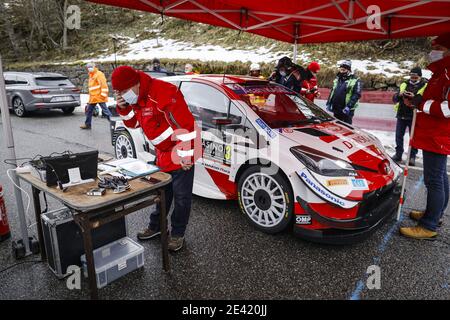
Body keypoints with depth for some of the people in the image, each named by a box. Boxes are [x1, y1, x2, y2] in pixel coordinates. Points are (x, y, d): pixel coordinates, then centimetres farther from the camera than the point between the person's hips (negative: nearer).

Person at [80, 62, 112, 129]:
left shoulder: (99, 74, -8)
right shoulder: (91, 75, 20)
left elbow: (104, 84, -16)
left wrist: (103, 94, -21)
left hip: (99, 97, -9)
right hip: (93, 97, 9)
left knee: (105, 110, -10)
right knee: (89, 110, 14)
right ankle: (87, 124, 25)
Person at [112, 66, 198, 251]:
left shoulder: (163, 92, -25)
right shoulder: (137, 98, 5)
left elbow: (185, 125, -27)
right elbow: (134, 123, 17)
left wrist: (186, 155, -24)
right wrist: (124, 108, -3)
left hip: (181, 155, -9)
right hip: (162, 154, 9)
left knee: (181, 197, 4)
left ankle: (177, 234, 21)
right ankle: (155, 227, 39)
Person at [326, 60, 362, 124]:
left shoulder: (355, 80, -7)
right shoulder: (337, 79, 14)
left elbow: (357, 95, -14)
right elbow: (332, 92, 19)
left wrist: (349, 106, -23)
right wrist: (329, 103, 10)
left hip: (346, 110, -6)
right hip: (336, 109, 7)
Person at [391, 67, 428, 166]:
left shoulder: (425, 86, -1)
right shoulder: (404, 84, 11)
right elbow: (394, 98, 7)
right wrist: (399, 95, -14)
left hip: (414, 117, -4)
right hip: (401, 115, 4)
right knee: (398, 136, 7)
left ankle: (412, 157, 11)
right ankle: (398, 154, 18)